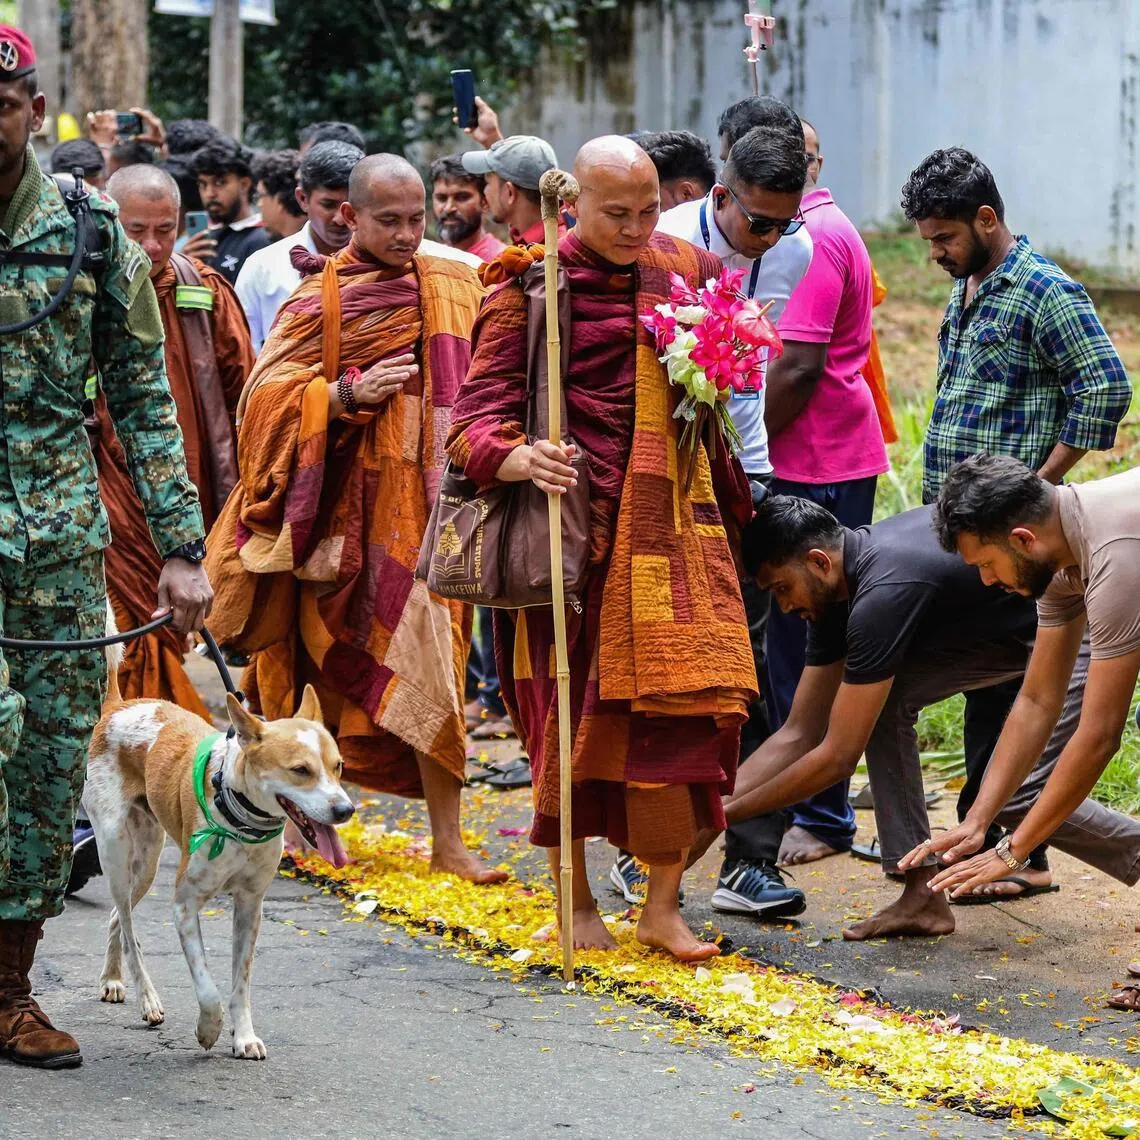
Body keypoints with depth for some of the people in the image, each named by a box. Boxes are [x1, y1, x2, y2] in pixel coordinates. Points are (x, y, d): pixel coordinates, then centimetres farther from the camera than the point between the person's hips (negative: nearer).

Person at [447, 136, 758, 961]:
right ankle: (575, 900, 17)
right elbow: (478, 415, -10)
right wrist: (521, 460, -30)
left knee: (683, 702, -5)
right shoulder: (531, 289, -4)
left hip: (670, 522, 3)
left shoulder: (686, 271, 11)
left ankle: (665, 906, 3)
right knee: (574, 707, 3)